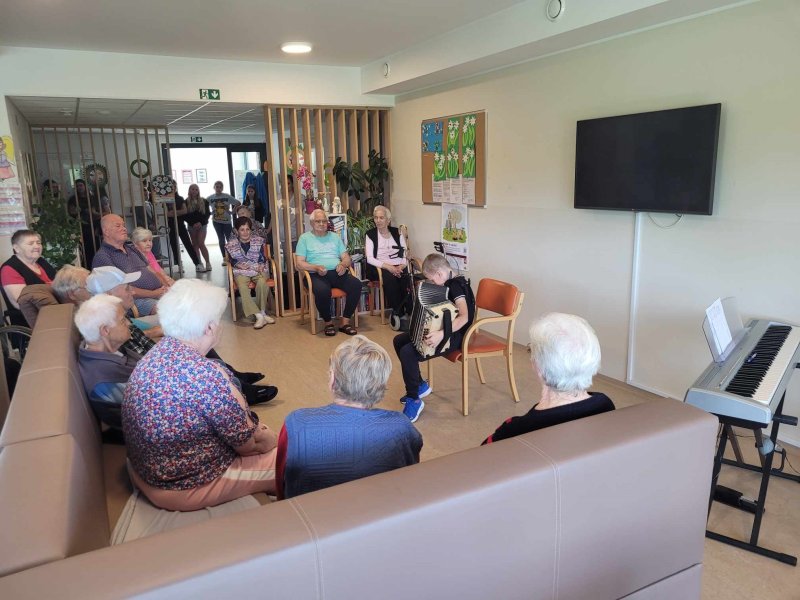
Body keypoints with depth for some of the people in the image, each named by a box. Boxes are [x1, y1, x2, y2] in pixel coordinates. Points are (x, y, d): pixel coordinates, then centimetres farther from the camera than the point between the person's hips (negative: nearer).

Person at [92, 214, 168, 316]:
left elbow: (151, 272, 22)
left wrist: (166, 287, 1)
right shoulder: (102, 257, -2)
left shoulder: (131, 248, 24)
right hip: (138, 299, -8)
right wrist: (153, 294, -15)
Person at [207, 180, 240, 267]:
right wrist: (209, 213, -3)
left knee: (229, 239, 1)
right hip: (217, 222, 1)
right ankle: (224, 258, 9)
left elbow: (238, 203, 1)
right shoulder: (210, 198, 0)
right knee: (221, 240, 4)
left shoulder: (227, 196, -3)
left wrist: (232, 211, -4)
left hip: (227, 221, -1)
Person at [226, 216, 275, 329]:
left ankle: (262, 312, -21)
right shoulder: (232, 244, 8)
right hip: (241, 272, 0)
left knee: (262, 283, -35)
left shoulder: (258, 241, 9)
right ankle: (260, 315, -37)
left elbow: (262, 258, 4)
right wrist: (240, 265, -13)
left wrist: (261, 266, -17)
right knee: (242, 286, -34)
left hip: (258, 270, 0)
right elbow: (232, 260, 7)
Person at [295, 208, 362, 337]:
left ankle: (345, 322, -16)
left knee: (356, 284, -27)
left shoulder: (335, 237, 22)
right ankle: (328, 322, -12)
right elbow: (299, 263, 2)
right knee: (322, 290, -38)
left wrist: (343, 265, -8)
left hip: (337, 273, 4)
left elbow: (347, 258, 17)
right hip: (317, 274, -3)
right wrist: (316, 267, -16)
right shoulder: (305, 238, 11)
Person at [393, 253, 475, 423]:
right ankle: (420, 385, 19)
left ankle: (414, 400, -10)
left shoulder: (456, 285, -21)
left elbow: (464, 317, -36)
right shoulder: (448, 284, 9)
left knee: (408, 352, -25)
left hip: (453, 335, -10)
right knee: (399, 341, 10)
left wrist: (441, 334, -45)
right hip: (441, 330, 10)